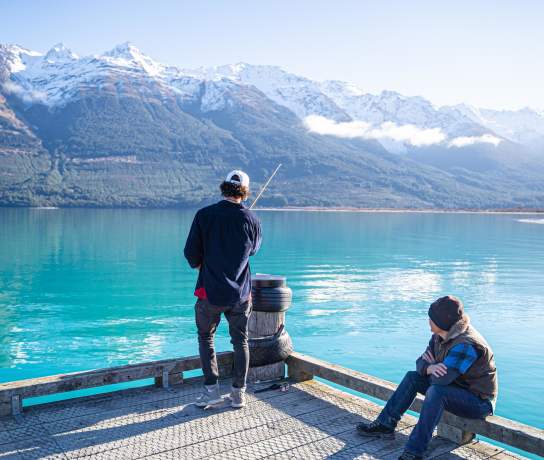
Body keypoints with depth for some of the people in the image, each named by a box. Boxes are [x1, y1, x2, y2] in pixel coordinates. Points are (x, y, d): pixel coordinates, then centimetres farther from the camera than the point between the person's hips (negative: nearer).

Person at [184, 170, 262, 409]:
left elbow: (191, 253, -7)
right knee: (240, 341, 14)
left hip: (210, 291, -1)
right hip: (240, 293, 2)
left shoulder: (204, 215, -10)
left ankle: (211, 389, 14)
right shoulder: (251, 219, -5)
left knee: (206, 338, 18)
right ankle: (238, 393, 19)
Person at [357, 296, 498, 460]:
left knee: (436, 392, -34)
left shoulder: (466, 344, -30)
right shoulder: (439, 336, 0)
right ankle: (385, 424, 5)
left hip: (480, 401, -9)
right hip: (457, 387, 9)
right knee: (413, 377, 1)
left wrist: (432, 365, -11)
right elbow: (421, 362, 1)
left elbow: (441, 378, -34)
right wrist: (429, 368, -24)